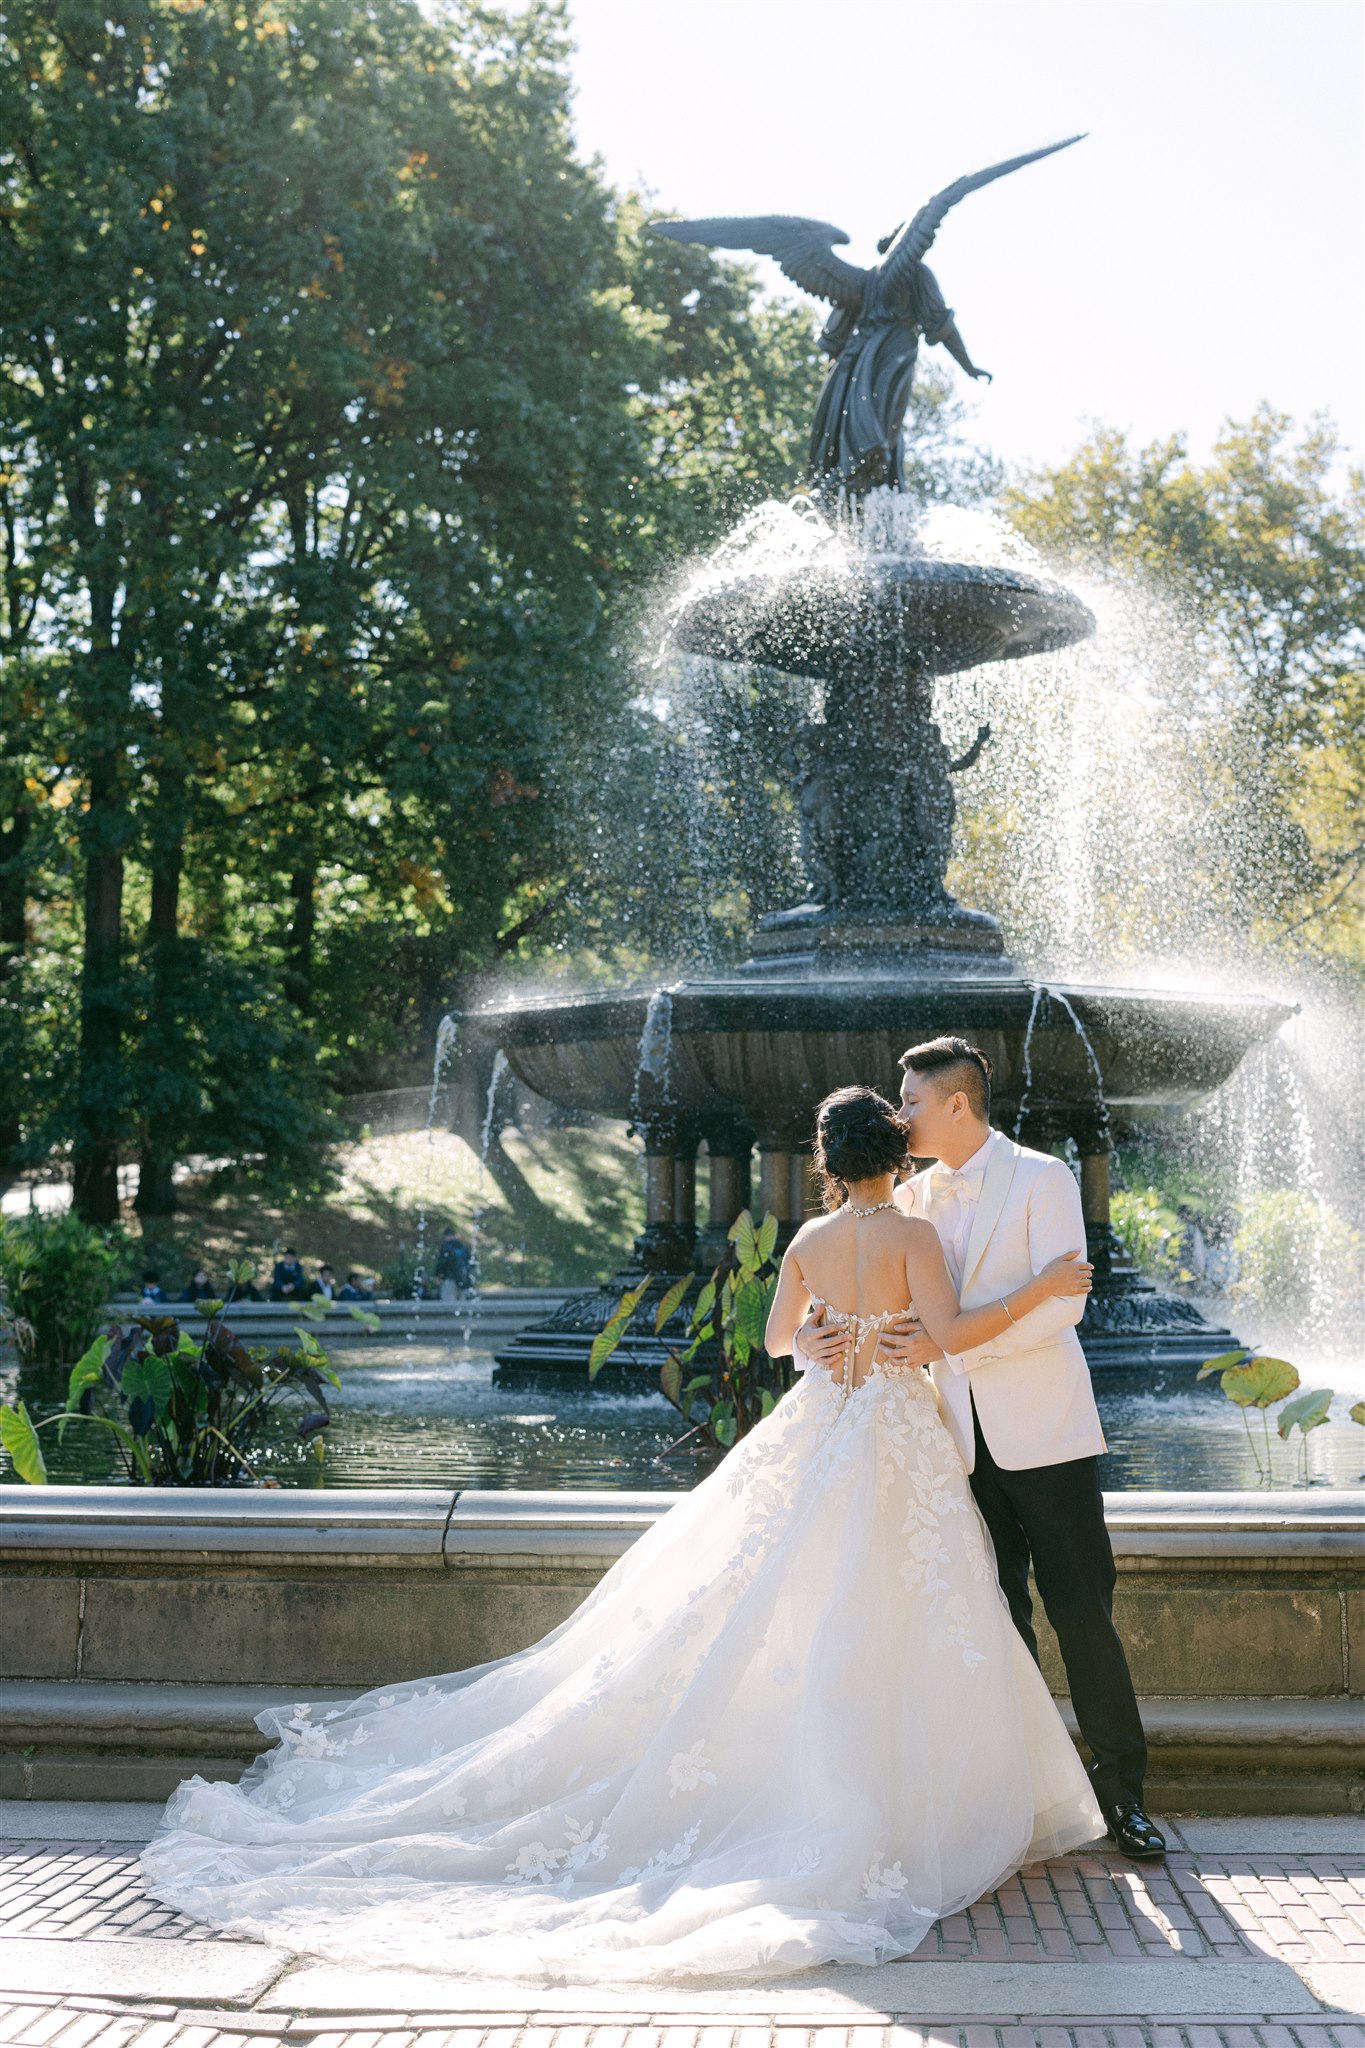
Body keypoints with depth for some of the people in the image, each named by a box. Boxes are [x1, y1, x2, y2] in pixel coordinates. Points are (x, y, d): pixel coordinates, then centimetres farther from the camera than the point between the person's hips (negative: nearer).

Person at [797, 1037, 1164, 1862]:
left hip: (1044, 1433, -5)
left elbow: (1063, 1301, -14)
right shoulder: (913, 1198, 10)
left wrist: (950, 1343, -21)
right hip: (964, 1441, 5)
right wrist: (824, 1332, -10)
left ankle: (1123, 1790, 9)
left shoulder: (1042, 1179, -6)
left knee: (1083, 1613, -2)